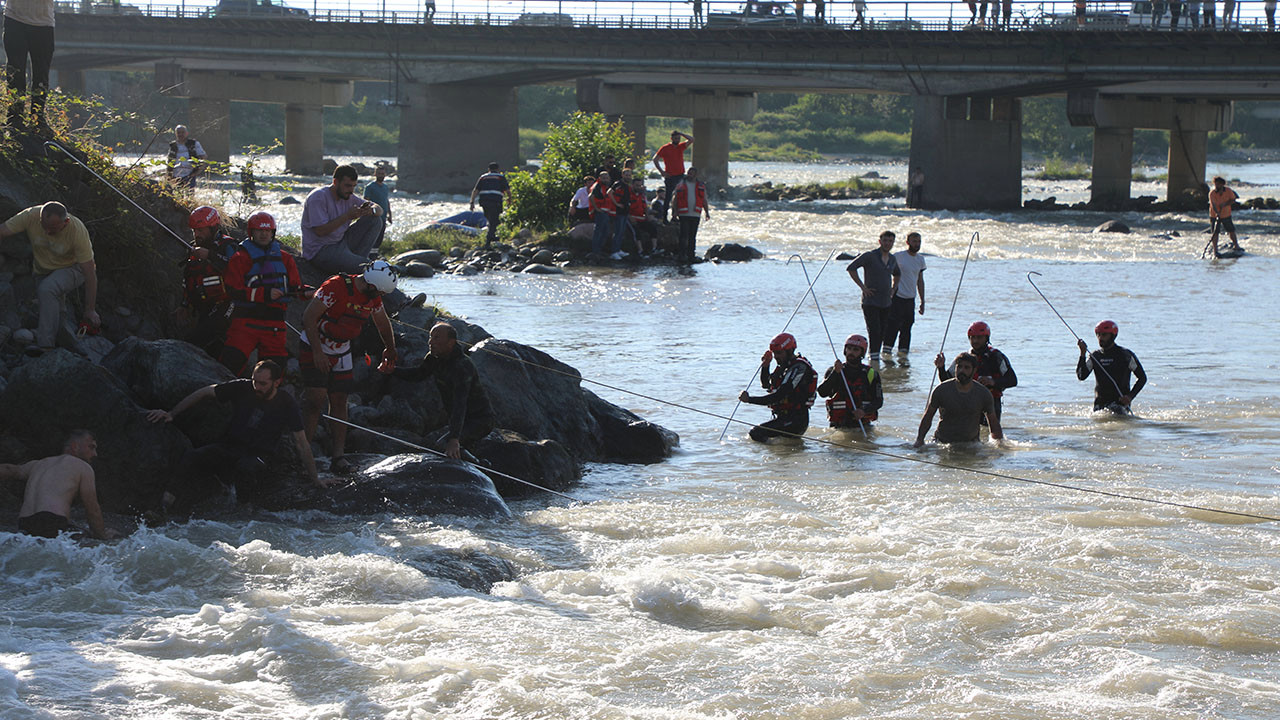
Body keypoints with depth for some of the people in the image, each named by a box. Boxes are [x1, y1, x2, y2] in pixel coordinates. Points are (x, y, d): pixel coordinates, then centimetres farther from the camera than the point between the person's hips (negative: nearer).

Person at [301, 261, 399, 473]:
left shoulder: (373, 296, -3)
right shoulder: (335, 287, -26)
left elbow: (383, 322, 17)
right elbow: (309, 317, -26)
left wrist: (390, 349, 33)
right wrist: (318, 352, -28)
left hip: (341, 352, 6)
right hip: (313, 348, -6)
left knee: (339, 402, 2)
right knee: (316, 400, -15)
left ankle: (338, 455, 3)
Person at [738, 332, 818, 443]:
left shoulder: (799, 367, -18)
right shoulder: (785, 365, 13)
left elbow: (778, 396, -25)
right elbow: (766, 385, 26)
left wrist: (750, 399, -25)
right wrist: (765, 366, 7)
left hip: (795, 421, -10)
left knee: (757, 433, -20)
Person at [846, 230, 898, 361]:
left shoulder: (892, 259, 12)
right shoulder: (870, 256, -8)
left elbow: (897, 274, 33)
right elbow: (851, 268, -14)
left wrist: (893, 289, 17)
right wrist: (863, 286, -14)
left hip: (886, 303, 6)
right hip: (870, 301, -6)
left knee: (882, 334, 6)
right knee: (874, 331, -15)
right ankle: (874, 360, -16)